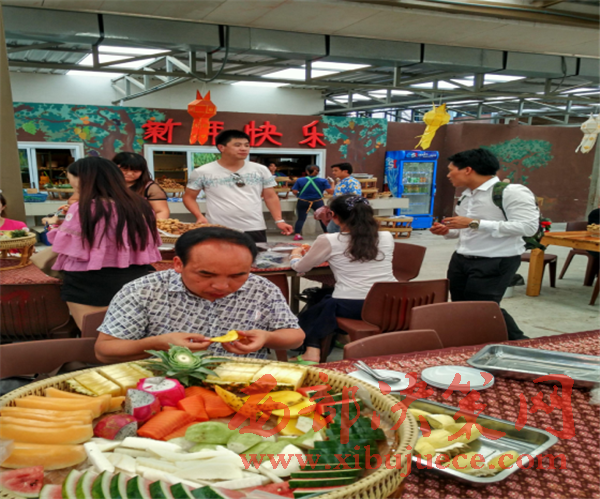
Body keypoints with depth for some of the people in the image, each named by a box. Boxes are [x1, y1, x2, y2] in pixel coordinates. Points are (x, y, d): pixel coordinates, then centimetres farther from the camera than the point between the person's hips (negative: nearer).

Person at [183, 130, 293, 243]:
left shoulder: (261, 170, 6)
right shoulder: (203, 172, 0)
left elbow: (270, 197, 10)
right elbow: (189, 197, 7)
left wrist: (279, 221, -2)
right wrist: (199, 216, -10)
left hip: (256, 230, 2)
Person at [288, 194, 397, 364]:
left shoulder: (328, 241, -4)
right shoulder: (387, 238, 6)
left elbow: (300, 267, 9)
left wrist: (295, 255, 31)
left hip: (350, 307, -4)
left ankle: (312, 349, 9)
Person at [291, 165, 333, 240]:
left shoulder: (300, 180, -3)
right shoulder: (322, 181, -6)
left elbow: (294, 191, -6)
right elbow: (330, 191, -10)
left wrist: (298, 196, 15)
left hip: (302, 202, 0)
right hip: (318, 202, 0)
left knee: (301, 219, 5)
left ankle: (297, 234, -6)